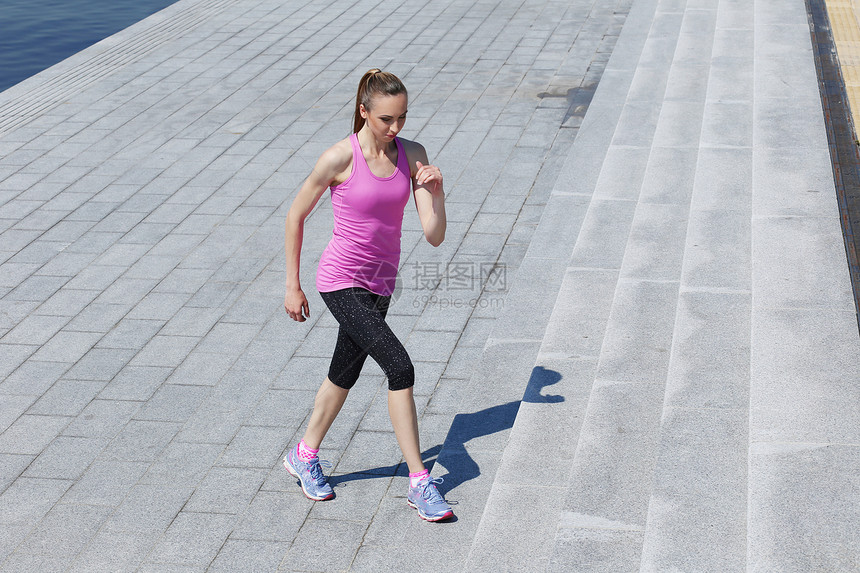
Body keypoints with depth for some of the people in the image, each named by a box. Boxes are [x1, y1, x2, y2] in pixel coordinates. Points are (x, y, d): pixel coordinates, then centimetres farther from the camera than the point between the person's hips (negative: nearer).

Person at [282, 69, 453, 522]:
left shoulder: (412, 156, -5)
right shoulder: (340, 158, -17)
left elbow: (435, 237, -6)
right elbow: (295, 216, -5)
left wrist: (435, 191, -23)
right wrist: (292, 286, -2)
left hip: (380, 284, 6)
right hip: (341, 282, -6)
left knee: (345, 375, 20)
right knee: (400, 366, -18)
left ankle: (305, 455, 43)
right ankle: (419, 482, -8)